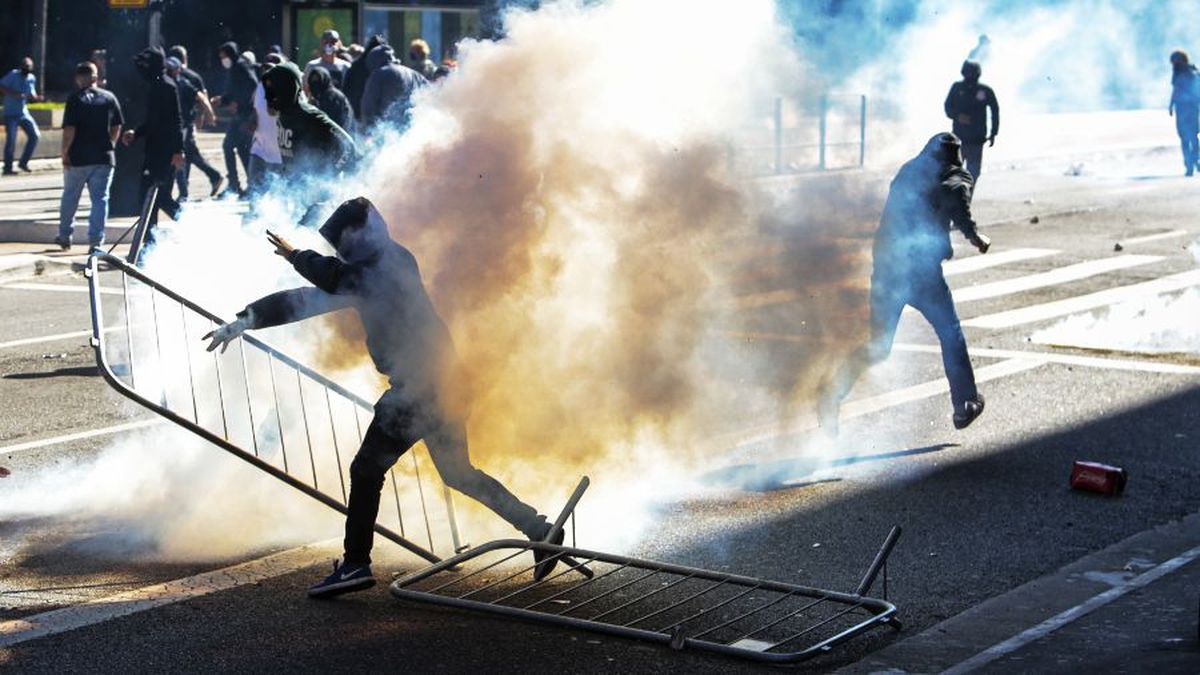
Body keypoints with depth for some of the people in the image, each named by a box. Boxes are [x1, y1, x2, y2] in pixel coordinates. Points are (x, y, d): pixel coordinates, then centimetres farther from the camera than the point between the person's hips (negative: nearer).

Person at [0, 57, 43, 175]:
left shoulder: (31, 79, 4)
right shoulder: (13, 75, -12)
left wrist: (36, 98, -11)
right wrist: (14, 94, -26)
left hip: (24, 113, 6)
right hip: (11, 113, -6)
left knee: (35, 135, -3)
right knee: (11, 140, -8)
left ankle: (24, 163, 9)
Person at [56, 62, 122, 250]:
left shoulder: (75, 99, -8)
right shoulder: (109, 98, 3)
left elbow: (69, 130, -13)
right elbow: (116, 128, 8)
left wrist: (64, 153, -4)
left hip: (78, 157, -2)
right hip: (103, 157, 2)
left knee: (70, 197, 15)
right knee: (100, 199, 3)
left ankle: (65, 236, 25)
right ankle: (96, 240, -4)